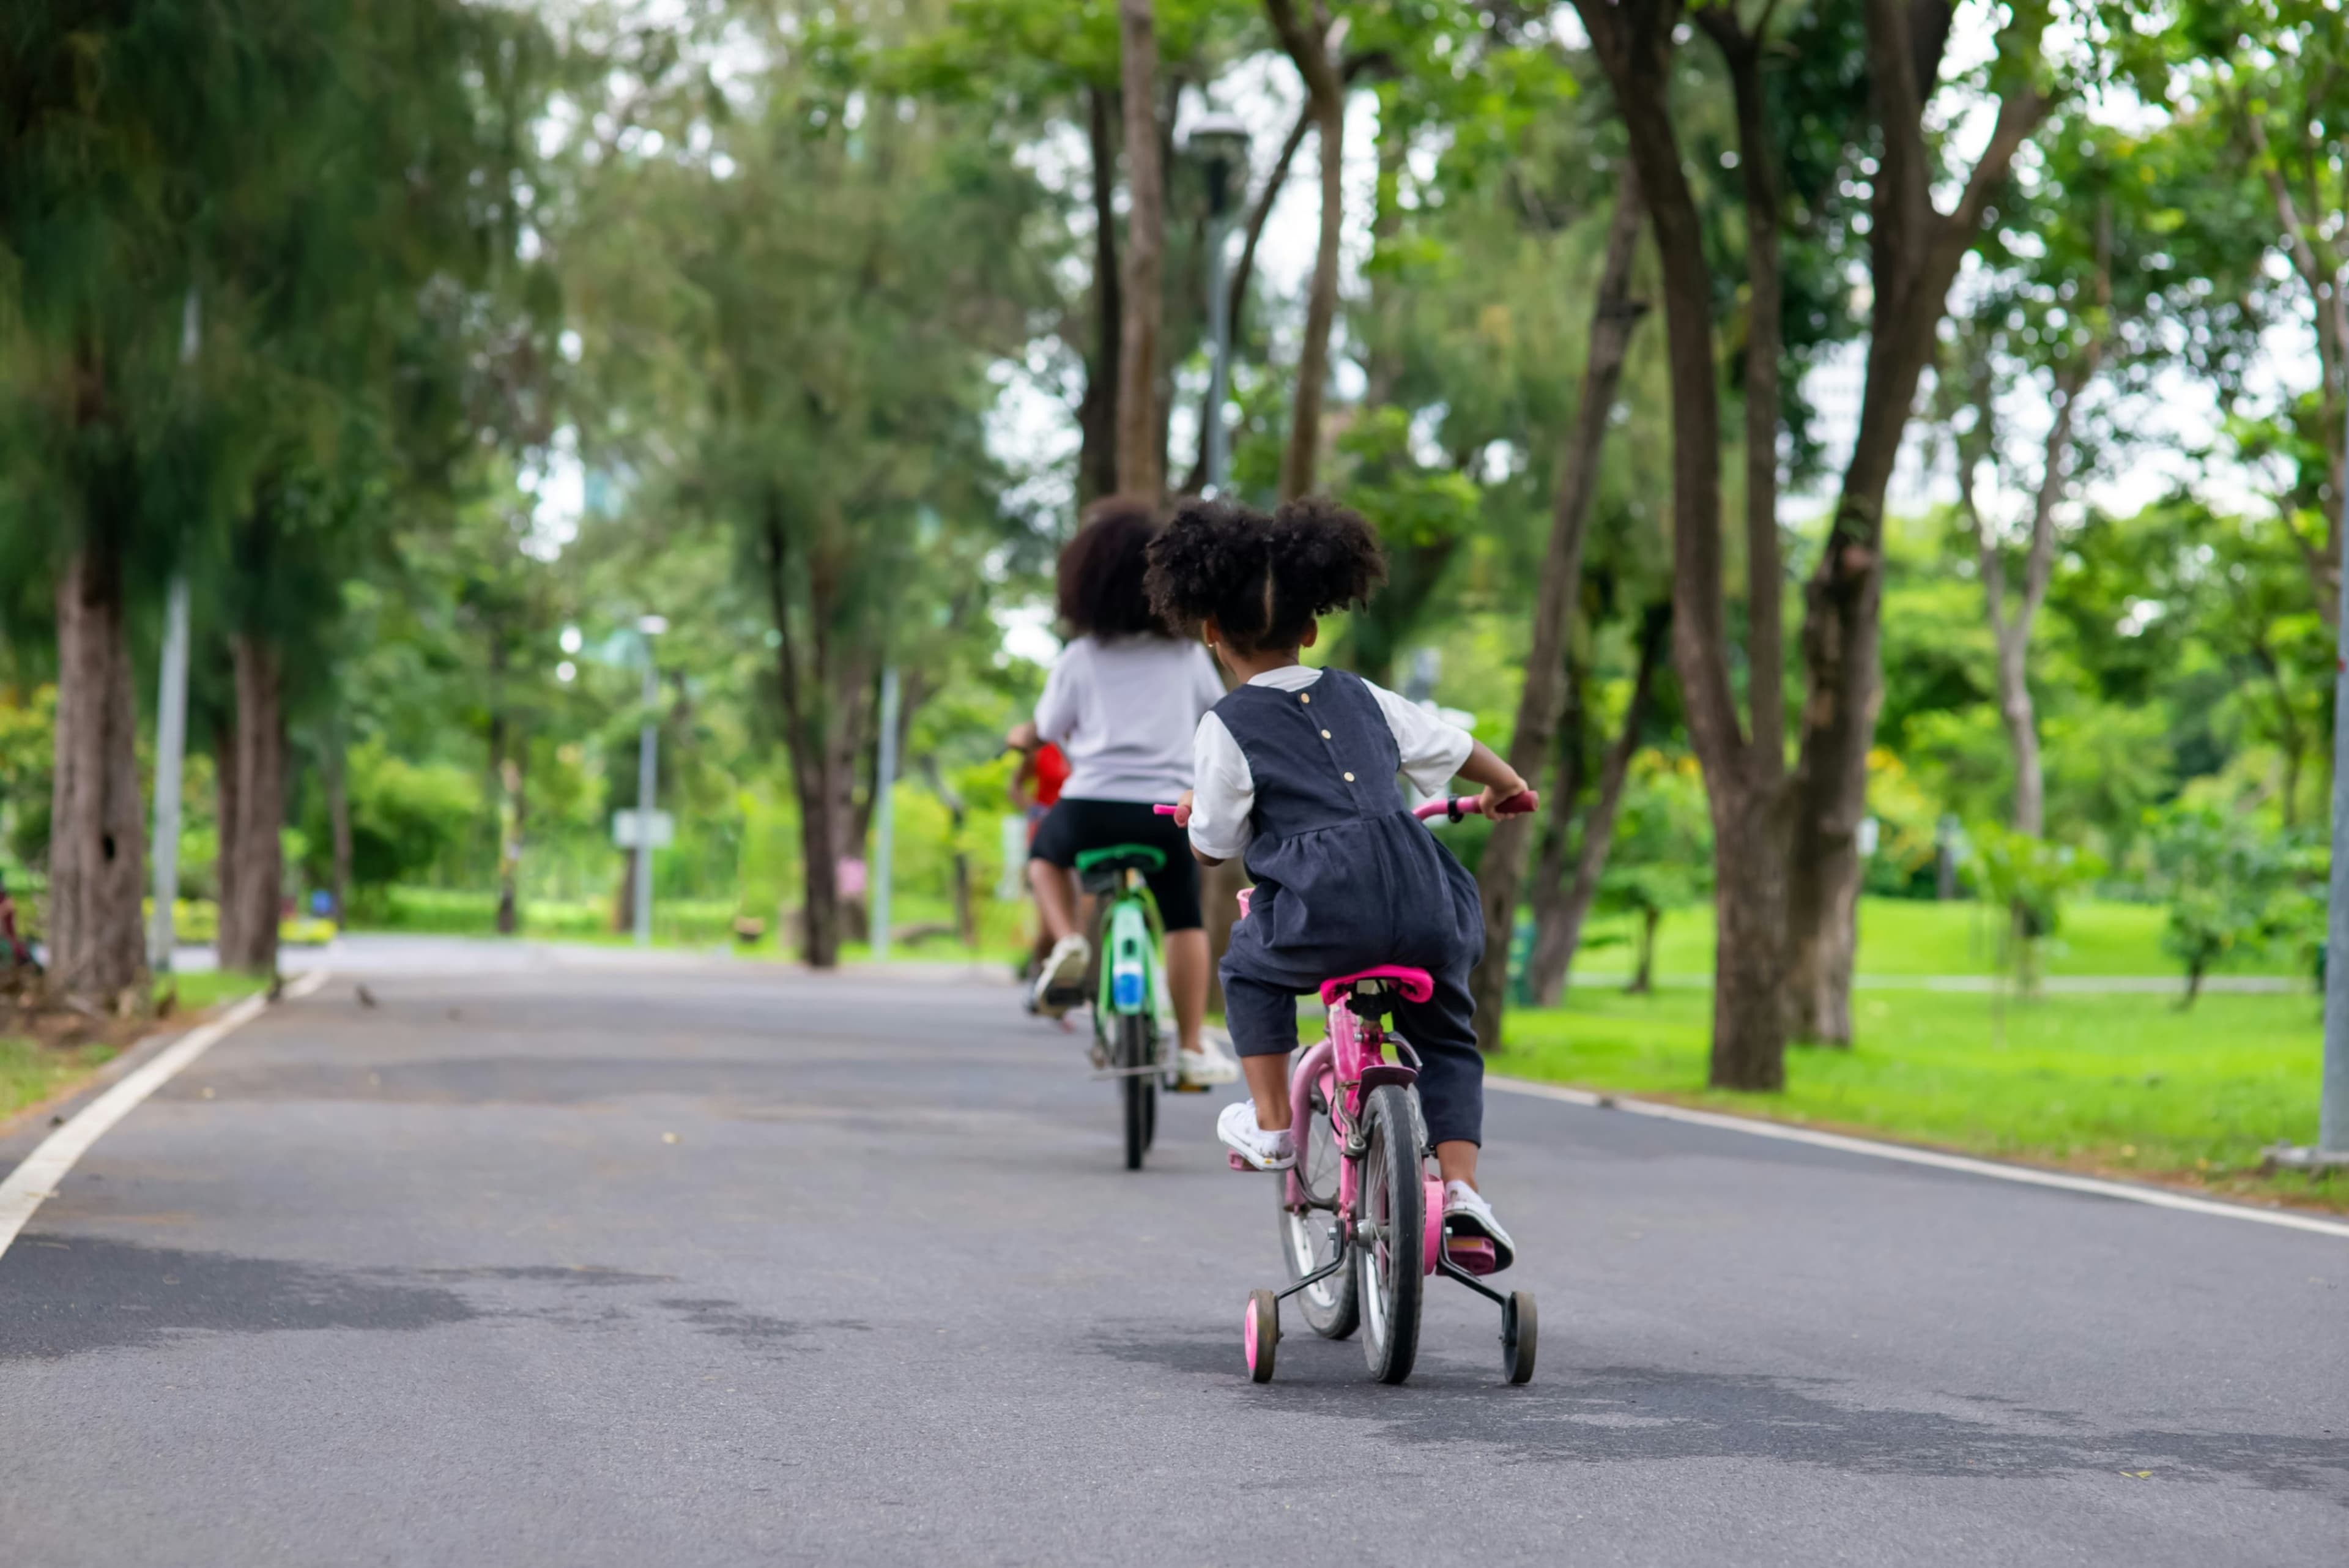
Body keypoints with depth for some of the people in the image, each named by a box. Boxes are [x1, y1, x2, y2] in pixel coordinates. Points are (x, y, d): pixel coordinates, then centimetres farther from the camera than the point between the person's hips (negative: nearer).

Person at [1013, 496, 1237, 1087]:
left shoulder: (1079, 659, 4)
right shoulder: (1188, 655, 9)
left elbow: (1049, 729, 13)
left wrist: (1022, 738, 34)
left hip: (1091, 803, -1)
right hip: (1167, 806, 1)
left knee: (1045, 851, 30)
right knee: (1184, 920, 15)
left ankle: (1067, 941, 5)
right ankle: (1193, 1048, 10)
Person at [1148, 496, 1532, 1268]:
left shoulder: (1227, 729, 5)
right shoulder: (1363, 699, 19)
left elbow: (1213, 849, 11)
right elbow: (1455, 747, 30)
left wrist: (1194, 816, 35)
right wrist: (1509, 788, 52)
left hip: (1324, 920, -4)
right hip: (1426, 914, 4)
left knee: (1249, 969, 29)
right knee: (1446, 1040, 25)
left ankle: (1271, 1123, 25)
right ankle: (1460, 1187, 8)